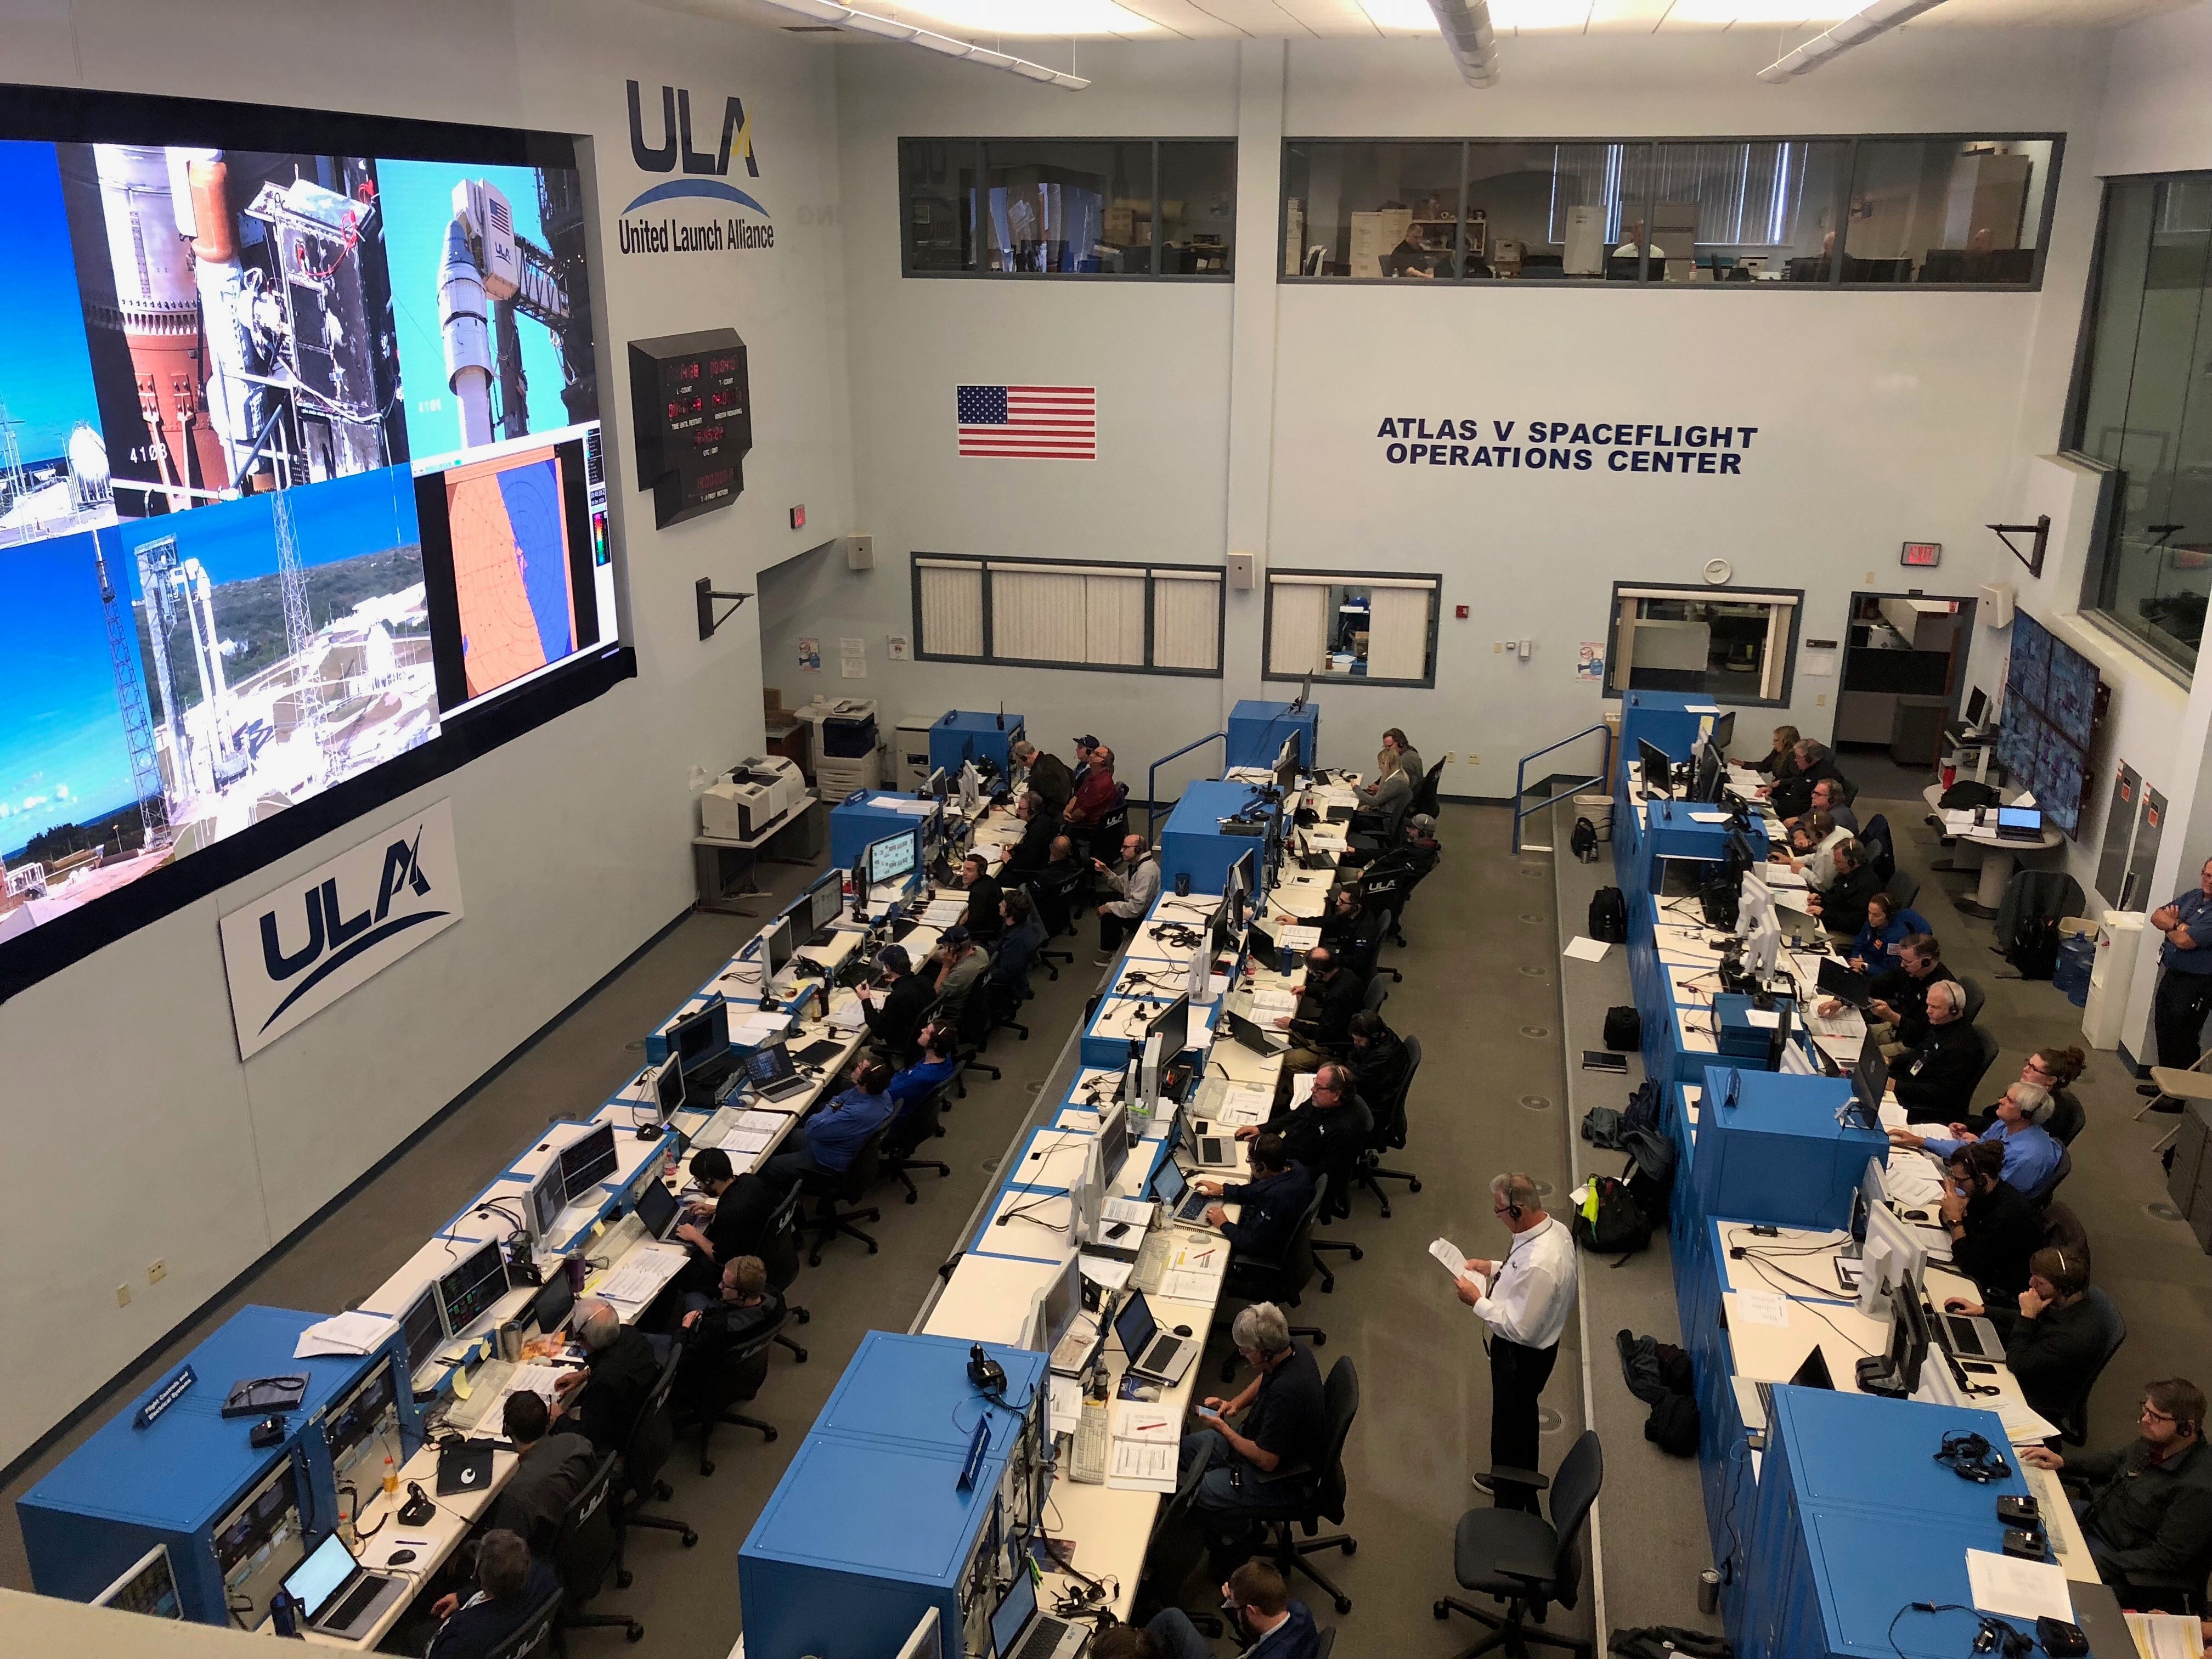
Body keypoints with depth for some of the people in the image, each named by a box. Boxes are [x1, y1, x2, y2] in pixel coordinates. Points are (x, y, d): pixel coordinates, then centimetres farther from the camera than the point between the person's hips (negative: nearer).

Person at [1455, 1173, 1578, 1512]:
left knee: (1511, 1429, 13)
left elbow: (1519, 1327, -32)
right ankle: (1506, 1479, 54)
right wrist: (1493, 1268, 2)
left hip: (1522, 1356, -9)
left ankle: (1511, 1506, 35)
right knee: (1522, 1417, 30)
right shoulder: (1554, 1228, -10)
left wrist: (1478, 1301, -22)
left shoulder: (1539, 1265, -39)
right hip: (1534, 1347, 9)